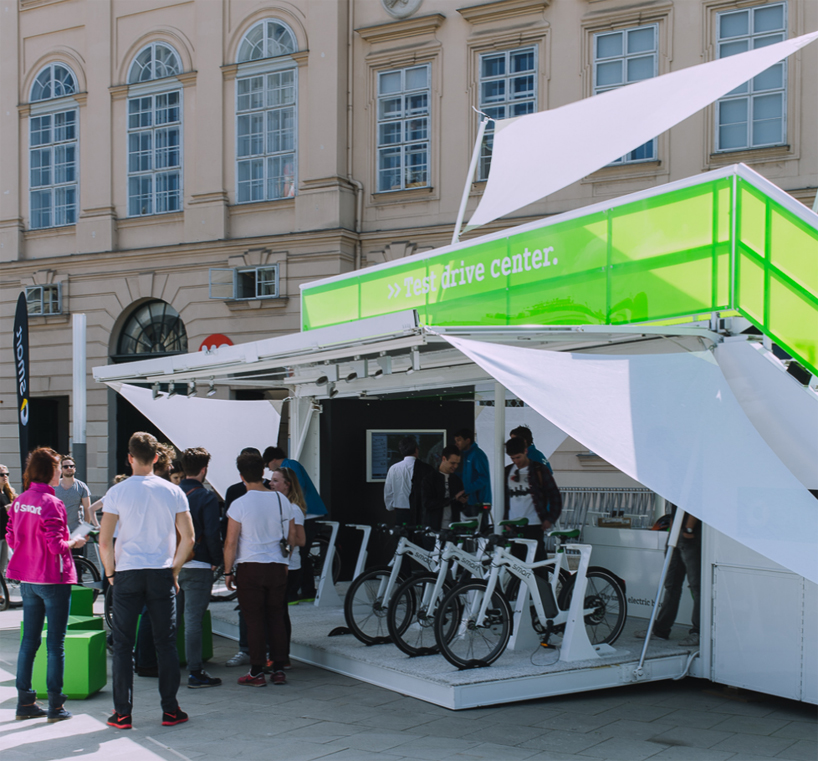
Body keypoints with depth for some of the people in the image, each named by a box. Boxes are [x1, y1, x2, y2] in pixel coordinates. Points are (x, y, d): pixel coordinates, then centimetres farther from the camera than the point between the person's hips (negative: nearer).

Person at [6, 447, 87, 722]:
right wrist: (75, 542, -2)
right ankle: (55, 706, 6)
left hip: (27, 580, 7)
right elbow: (57, 546, -21)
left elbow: (11, 539, 8)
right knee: (56, 643, 1)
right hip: (54, 580, -7)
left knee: (29, 640, 14)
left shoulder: (19, 501, 4)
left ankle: (24, 702, 20)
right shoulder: (51, 504, -18)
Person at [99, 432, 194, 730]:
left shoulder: (117, 492, -5)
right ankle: (170, 710, 11)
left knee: (123, 644, 6)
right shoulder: (173, 492, 0)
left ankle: (123, 713, 8)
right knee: (165, 642, 9)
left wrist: (110, 572, 6)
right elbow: (188, 538, -1)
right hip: (161, 574, 1)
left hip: (127, 573, -1)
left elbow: (104, 541, -8)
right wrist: (174, 569, 10)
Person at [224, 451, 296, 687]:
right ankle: (279, 669, 12)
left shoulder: (239, 505, -9)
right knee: (276, 617, 10)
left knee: (254, 620, 2)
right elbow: (292, 536, 11)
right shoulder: (282, 501, 3)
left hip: (250, 567, -4)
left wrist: (228, 572, 1)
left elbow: (231, 542, -9)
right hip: (277, 566, 4)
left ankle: (257, 672, 5)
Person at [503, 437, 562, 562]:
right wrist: (505, 520, 14)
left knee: (537, 560, -6)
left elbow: (555, 495, 2)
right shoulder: (507, 471, 13)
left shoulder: (539, 470, 0)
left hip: (533, 526, -4)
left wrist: (550, 519, -4)